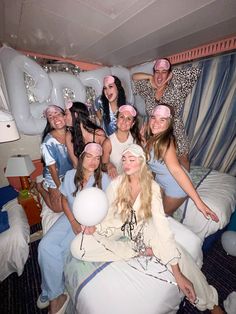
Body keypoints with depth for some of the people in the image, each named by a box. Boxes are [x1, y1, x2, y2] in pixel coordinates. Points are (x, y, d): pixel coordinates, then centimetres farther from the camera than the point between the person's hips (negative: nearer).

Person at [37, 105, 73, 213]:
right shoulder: (48, 142, -27)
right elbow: (52, 168, -18)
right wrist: (59, 187, -9)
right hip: (55, 178, -4)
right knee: (59, 208, 8)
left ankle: (46, 185, 34)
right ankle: (41, 187, 28)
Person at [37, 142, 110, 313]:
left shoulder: (103, 179, -13)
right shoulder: (70, 175, -3)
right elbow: (64, 200, 3)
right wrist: (73, 222, -8)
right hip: (70, 217, 4)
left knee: (62, 249, -17)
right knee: (45, 245, -14)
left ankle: (51, 293, 13)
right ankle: (55, 294, 8)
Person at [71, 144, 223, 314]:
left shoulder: (152, 187, -19)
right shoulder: (116, 184, -17)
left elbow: (162, 225, -24)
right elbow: (108, 217, -11)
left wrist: (177, 273, -28)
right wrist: (94, 227, -32)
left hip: (142, 228, -1)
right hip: (119, 227, 1)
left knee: (178, 252, -26)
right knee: (79, 246, -22)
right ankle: (140, 250, -16)